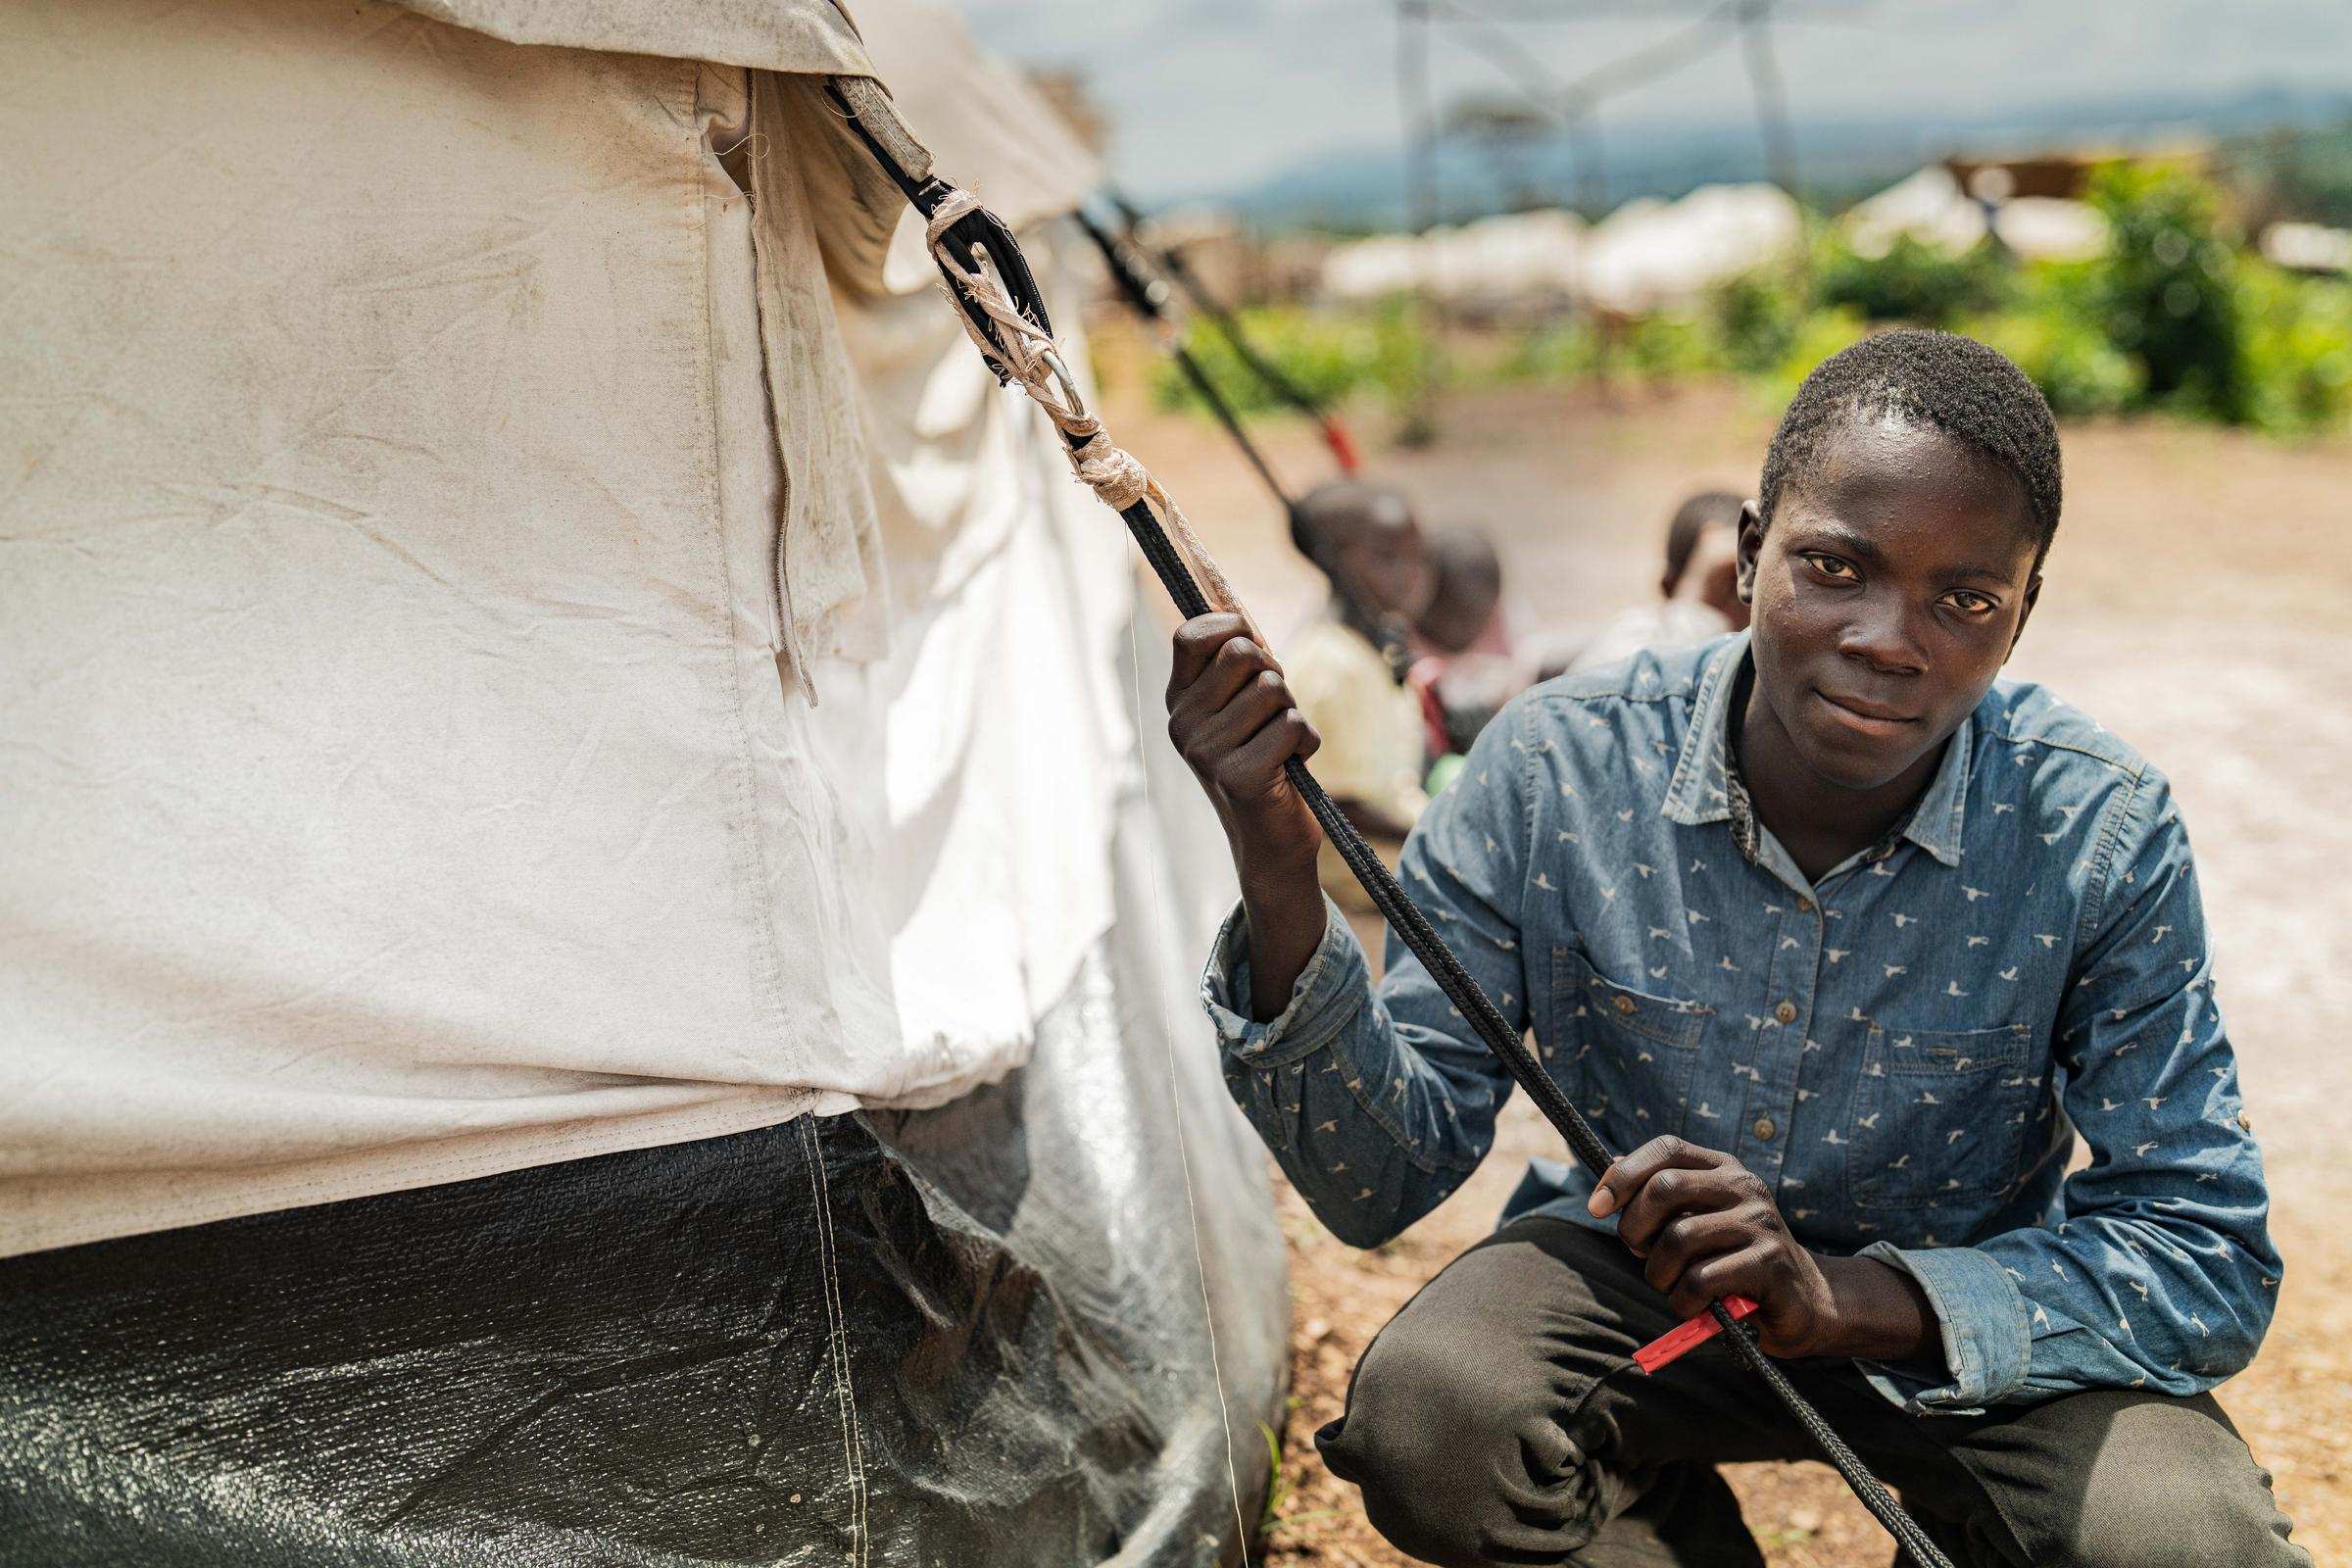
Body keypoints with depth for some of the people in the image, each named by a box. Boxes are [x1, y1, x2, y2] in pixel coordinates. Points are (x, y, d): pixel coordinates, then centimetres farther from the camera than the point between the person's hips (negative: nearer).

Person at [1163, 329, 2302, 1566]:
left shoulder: (2102, 838, -20)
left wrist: (1841, 1300, -33)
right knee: (1425, 1415, -28)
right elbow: (1387, 1176, -15)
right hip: (1632, 1278, 0)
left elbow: (2213, 1262, -17)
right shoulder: (1556, 771, -20)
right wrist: (1279, 883, -33)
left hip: (1974, 1313, 0)